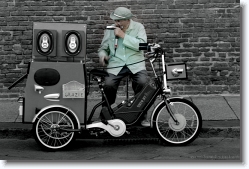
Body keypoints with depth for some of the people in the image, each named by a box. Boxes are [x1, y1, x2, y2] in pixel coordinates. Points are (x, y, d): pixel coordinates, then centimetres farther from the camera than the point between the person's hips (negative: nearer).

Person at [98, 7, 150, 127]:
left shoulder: (138, 27, 2)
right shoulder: (110, 30, 10)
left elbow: (141, 45, -14)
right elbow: (103, 48, 20)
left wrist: (123, 35, -15)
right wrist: (102, 55, -5)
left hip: (135, 64, -1)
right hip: (116, 64, 2)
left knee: (142, 82, -29)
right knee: (108, 84, -26)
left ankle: (142, 116, -7)